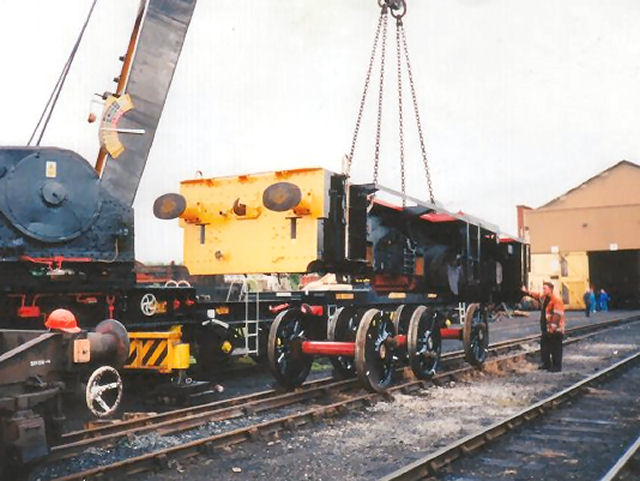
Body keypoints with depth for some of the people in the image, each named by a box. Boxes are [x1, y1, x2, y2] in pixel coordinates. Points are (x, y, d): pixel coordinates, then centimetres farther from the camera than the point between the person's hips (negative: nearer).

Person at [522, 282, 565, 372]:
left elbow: (557, 314, -24)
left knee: (556, 349, -1)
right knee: (544, 347, 16)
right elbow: (536, 296, 30)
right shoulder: (543, 298, 10)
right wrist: (527, 292, 24)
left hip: (555, 330, -9)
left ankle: (557, 366, 6)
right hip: (545, 328, 9)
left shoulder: (557, 300, -18)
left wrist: (553, 326, -29)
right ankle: (546, 364, 28)